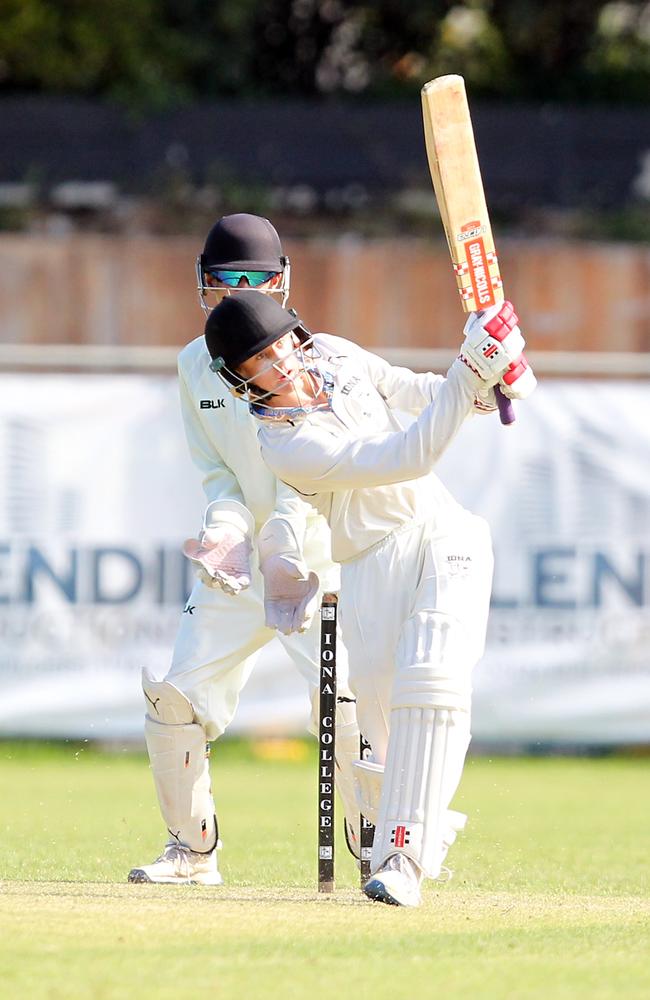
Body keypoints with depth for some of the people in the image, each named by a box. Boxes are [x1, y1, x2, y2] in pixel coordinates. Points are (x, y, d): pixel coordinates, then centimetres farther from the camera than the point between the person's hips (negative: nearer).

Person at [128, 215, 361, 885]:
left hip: (318, 557, -5)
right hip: (240, 559, 5)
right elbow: (216, 470, 5)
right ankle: (192, 849, 16)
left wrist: (286, 548, -35)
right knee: (176, 696, 0)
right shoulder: (196, 364, 6)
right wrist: (226, 529, -16)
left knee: (341, 702, -20)